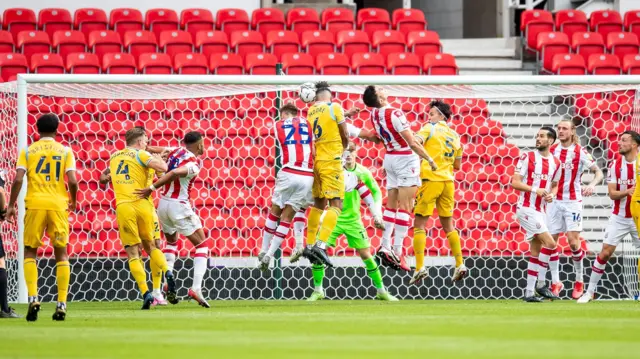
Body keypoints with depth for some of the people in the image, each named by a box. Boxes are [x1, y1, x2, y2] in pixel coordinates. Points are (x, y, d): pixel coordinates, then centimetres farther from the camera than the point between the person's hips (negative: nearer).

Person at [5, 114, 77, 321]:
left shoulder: (28, 151, 6)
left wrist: (11, 205, 4)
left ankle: (33, 298, -10)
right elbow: (72, 181, -3)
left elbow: (18, 180, -4)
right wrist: (73, 201, 14)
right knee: (61, 254, 10)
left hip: (35, 204, -1)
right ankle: (61, 304, 4)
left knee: (30, 252, 9)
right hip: (58, 205, 1)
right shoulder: (65, 151, 6)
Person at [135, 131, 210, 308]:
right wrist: (152, 188, -26)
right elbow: (174, 173, -28)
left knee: (172, 242, 29)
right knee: (202, 245, 4)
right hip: (180, 207, -7)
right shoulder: (194, 164, -15)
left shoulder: (176, 151, 4)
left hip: (163, 204, 7)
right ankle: (196, 288, -12)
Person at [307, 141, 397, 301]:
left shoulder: (362, 172, -4)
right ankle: (318, 291, 5)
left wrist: (376, 211, -10)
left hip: (353, 220, 1)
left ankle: (381, 291, 14)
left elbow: (376, 192, 7)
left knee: (366, 255, 1)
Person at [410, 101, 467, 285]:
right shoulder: (454, 136, 14)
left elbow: (416, 141, -23)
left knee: (419, 224, -2)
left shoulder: (431, 128, -4)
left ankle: (420, 267, -11)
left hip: (430, 180, -6)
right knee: (448, 225, 16)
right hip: (448, 182, 6)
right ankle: (460, 265, 11)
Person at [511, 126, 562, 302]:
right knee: (550, 243, -15)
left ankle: (529, 292, 11)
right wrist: (535, 190, -20)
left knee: (536, 252, 7)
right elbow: (515, 182, -9)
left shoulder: (555, 163, 9)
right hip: (526, 208, -7)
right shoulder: (528, 157, -6)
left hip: (540, 210, 7)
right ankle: (541, 284, -5)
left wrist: (552, 194, 0)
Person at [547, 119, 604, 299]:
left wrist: (592, 185, -25)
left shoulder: (580, 153, -6)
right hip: (554, 201, 4)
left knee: (573, 239, -11)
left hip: (572, 201, -4)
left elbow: (599, 172, -5)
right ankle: (555, 283, 9)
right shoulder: (552, 151, 5)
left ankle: (579, 281, 5)